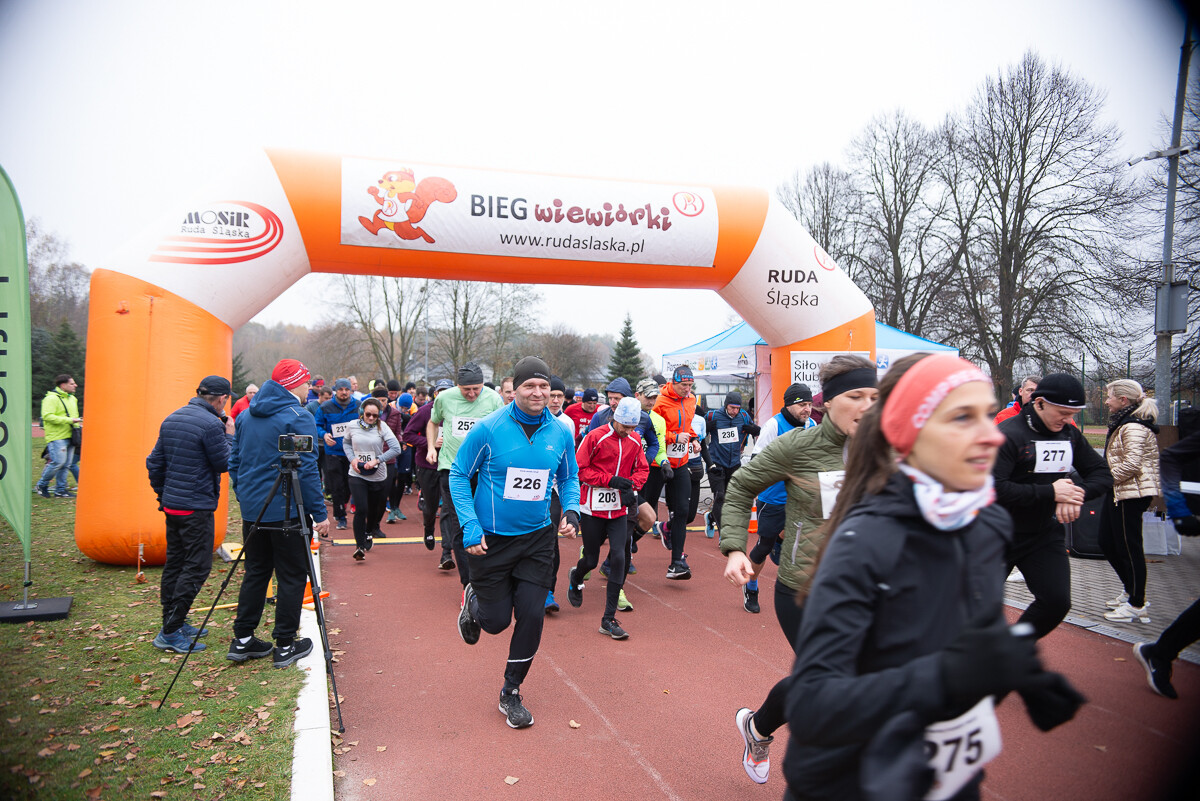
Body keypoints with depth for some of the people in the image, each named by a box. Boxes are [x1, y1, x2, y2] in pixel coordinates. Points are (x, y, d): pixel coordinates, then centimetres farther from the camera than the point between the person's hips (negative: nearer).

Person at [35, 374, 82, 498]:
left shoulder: (72, 399, 19)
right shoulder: (51, 398, -10)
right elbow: (47, 416, -20)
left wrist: (77, 424, 16)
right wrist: (69, 420, -22)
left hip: (69, 436, 8)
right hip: (57, 437, -8)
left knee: (67, 464, 6)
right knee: (58, 462, -12)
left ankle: (60, 490, 12)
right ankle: (42, 485, 7)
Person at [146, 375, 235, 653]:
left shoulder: (171, 419, 10)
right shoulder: (211, 424, -17)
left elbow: (154, 463, 14)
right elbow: (224, 464, -9)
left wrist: (162, 494, 22)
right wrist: (230, 436, 2)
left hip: (172, 504, 9)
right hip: (197, 507, -9)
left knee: (174, 564, 15)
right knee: (196, 567, -3)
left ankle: (174, 623, 24)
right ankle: (170, 633, -3)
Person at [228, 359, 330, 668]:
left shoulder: (246, 415, 10)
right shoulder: (298, 418, -13)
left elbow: (234, 462, 14)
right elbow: (306, 470, -17)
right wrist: (320, 513, -13)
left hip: (252, 511, 7)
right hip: (287, 512, -7)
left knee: (255, 572, 16)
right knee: (291, 576, 3)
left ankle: (242, 640, 20)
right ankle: (285, 646, 8)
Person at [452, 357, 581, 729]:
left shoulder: (560, 433, -3)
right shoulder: (488, 428, -15)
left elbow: (569, 477, 12)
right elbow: (458, 475, -6)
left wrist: (571, 511, -6)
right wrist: (470, 526, -15)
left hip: (537, 539, 3)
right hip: (490, 540, -3)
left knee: (532, 615, -1)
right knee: (496, 620, 4)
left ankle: (511, 693, 21)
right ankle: (473, 601, 43)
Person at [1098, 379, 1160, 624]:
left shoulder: (1134, 427, -17)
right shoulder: (1123, 424, 16)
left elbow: (1131, 464, -24)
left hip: (1130, 495, -11)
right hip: (1118, 493, 11)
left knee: (1129, 547, -3)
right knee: (1107, 544, 15)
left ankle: (1136, 606, 6)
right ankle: (1130, 592, 28)